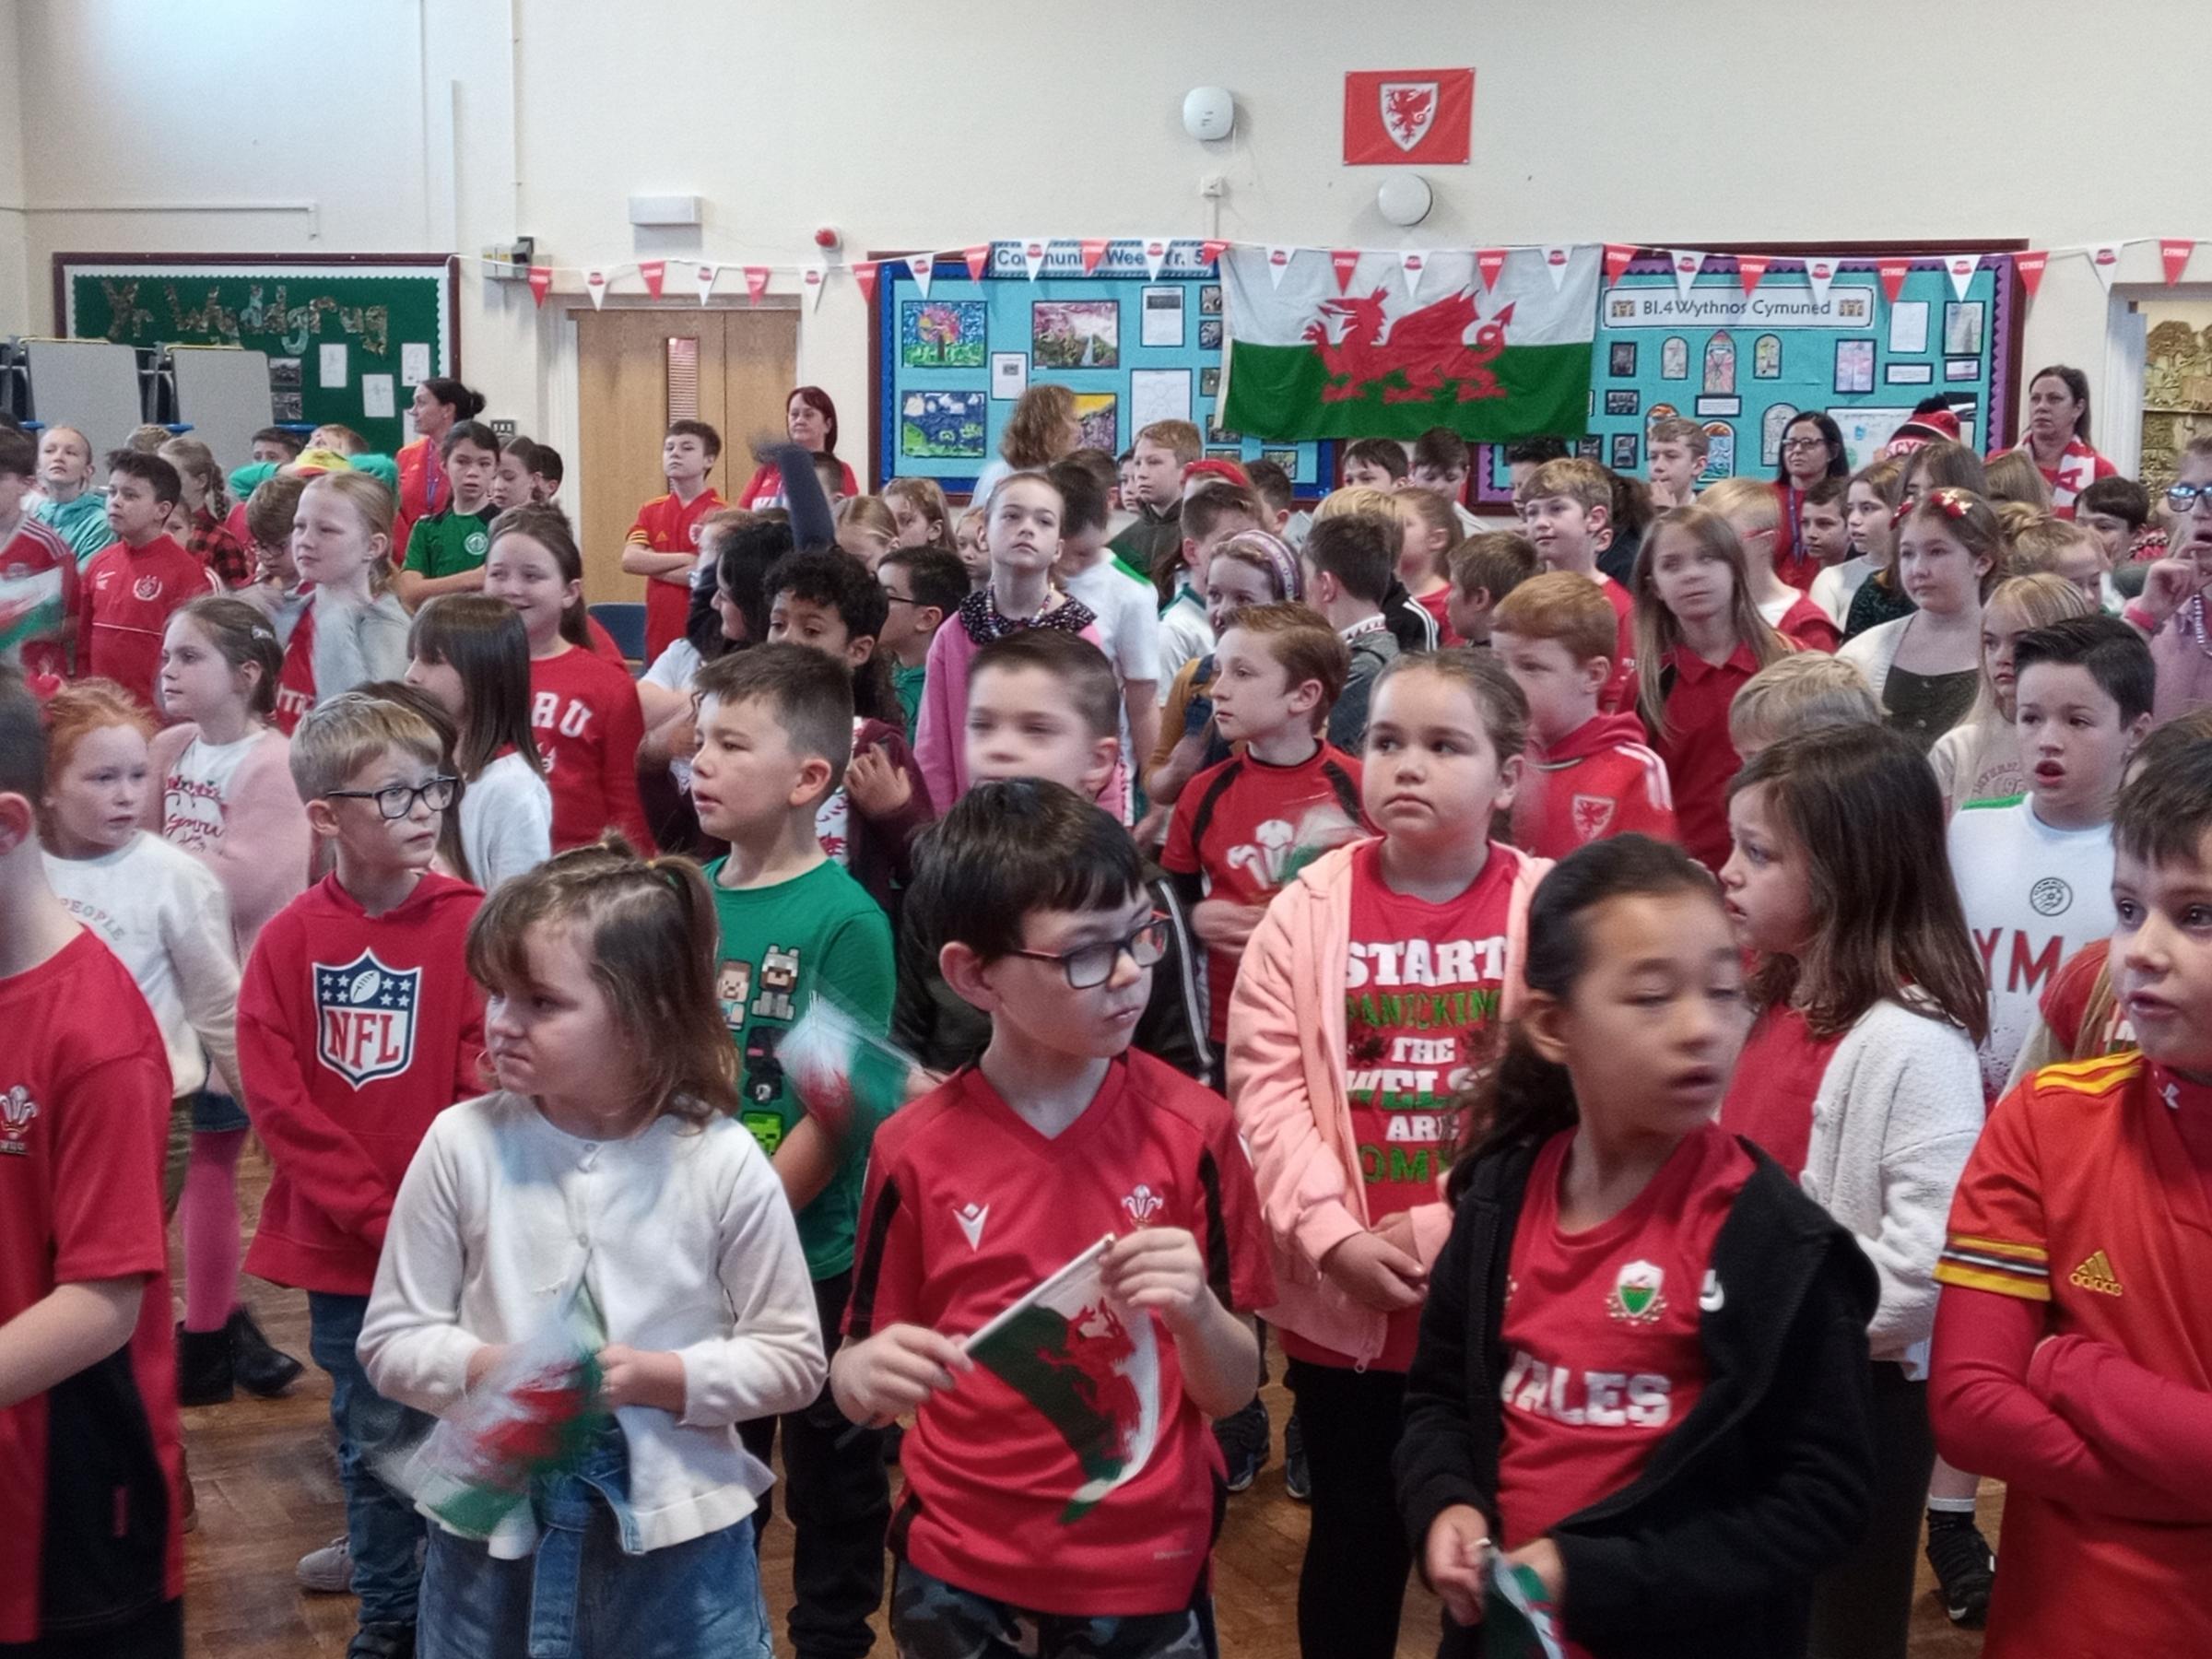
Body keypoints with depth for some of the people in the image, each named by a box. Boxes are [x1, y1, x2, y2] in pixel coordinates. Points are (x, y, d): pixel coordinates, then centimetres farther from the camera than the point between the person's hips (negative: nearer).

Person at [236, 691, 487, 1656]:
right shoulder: (290, 938, -4)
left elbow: (488, 1087, -8)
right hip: (340, 1241, 2)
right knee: (376, 1438, 14)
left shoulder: (470, 925, -8)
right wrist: (379, 1214, -11)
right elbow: (276, 1099, -6)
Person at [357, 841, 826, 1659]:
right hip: (493, 1526, 1)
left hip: (676, 1533, -1)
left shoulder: (721, 1161, -10)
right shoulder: (461, 1143, -7)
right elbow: (390, 1339, 0)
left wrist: (661, 1378, -17)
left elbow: (792, 1357, -4)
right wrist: (489, 1369, -18)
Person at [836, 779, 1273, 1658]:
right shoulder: (916, 1151, -9)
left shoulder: (1191, 1129, -10)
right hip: (956, 1581, 1)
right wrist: (868, 1375, -22)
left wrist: (1196, 1314, -24)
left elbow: (1233, 1389, -4)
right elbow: (856, 1387, 0)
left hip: (1147, 1584, 0)